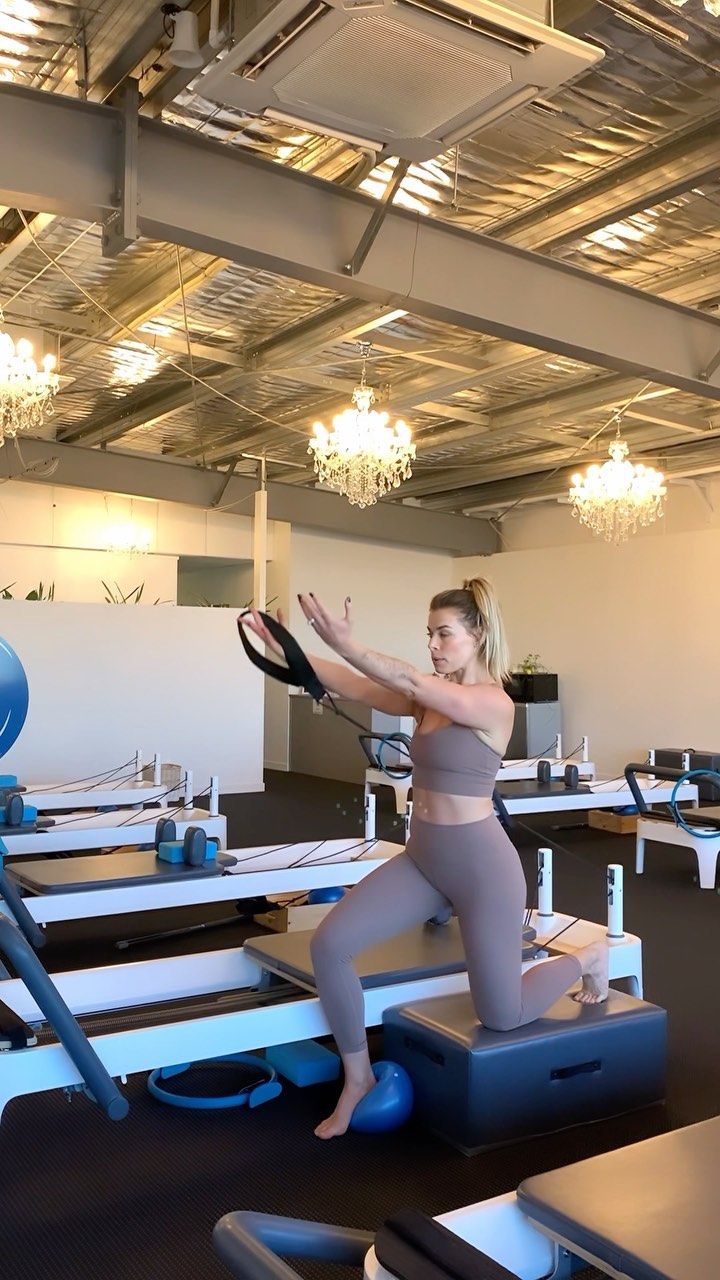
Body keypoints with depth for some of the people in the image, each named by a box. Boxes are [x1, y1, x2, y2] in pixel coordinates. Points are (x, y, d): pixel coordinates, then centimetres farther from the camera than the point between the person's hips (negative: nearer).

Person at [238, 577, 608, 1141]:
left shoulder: (493, 703, -16)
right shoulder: (432, 698, 5)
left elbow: (411, 681, -31)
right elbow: (358, 688, -7)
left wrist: (345, 643, -43)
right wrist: (289, 652, -18)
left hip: (481, 863, -6)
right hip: (422, 859, 7)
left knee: (502, 1016, 7)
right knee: (330, 944, -11)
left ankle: (587, 956, 36)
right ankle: (358, 1077, 10)